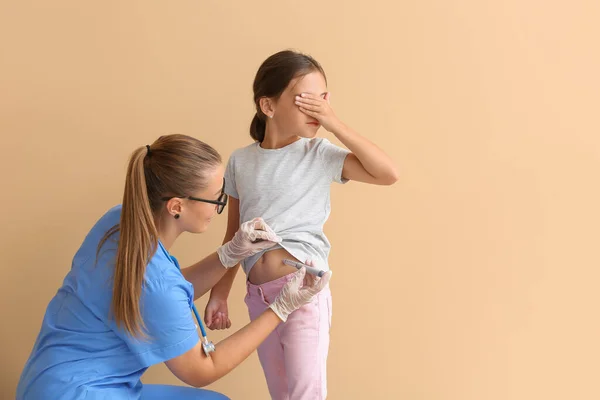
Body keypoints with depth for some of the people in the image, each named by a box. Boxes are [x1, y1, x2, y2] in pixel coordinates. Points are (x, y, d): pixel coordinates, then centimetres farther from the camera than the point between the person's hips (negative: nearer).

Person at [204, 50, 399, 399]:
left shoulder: (319, 154, -4)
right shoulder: (241, 161, 4)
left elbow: (388, 174, -15)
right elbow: (234, 236, 11)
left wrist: (336, 125, -16)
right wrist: (219, 294, 12)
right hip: (258, 294, 4)